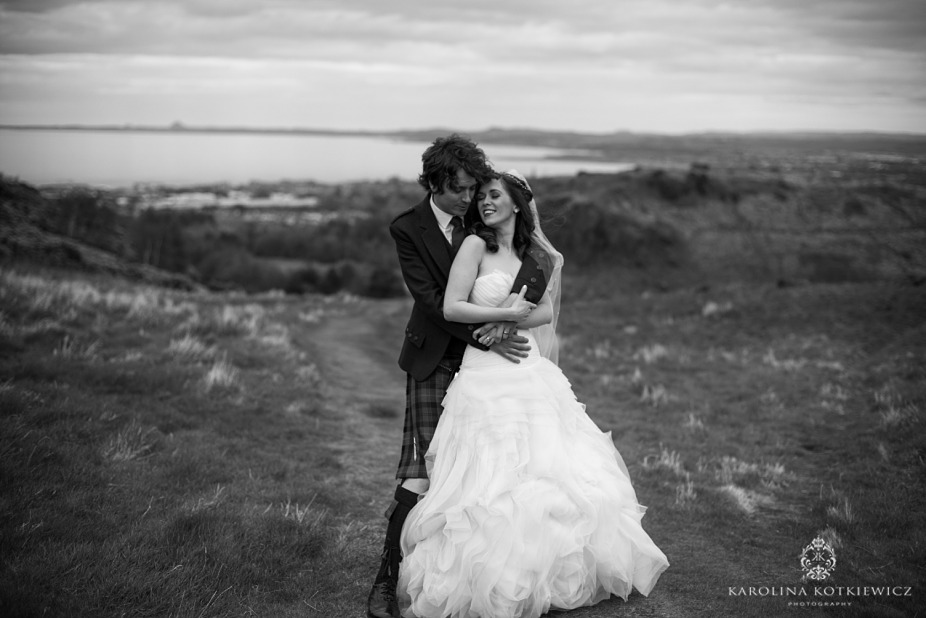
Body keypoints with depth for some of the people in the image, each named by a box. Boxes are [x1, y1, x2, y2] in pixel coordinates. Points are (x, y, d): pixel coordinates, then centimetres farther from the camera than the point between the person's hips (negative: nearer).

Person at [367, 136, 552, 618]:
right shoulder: (407, 228, -4)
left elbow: (530, 261, -3)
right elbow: (429, 297, -12)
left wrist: (517, 296, -24)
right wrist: (483, 335, -20)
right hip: (434, 361, -3)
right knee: (422, 470, -9)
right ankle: (387, 579, -1)